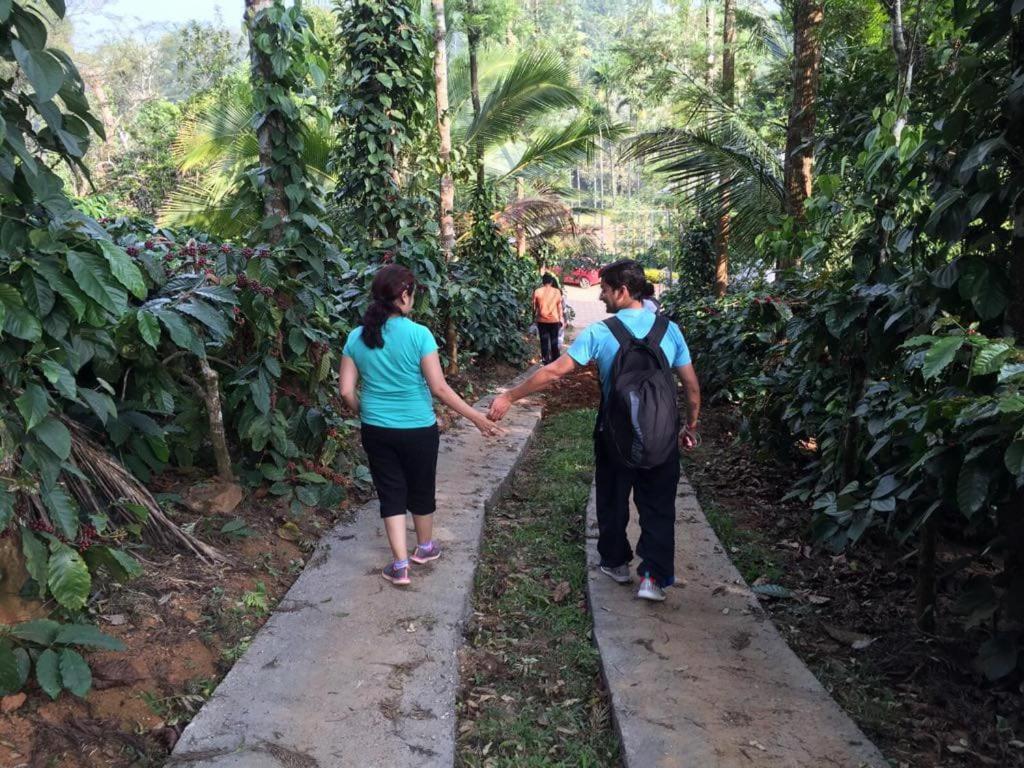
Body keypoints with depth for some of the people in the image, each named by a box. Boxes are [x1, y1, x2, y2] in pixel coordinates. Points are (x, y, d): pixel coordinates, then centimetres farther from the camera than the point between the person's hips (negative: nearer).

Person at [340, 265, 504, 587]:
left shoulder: (357, 337, -3)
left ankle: (399, 565, 14)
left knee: (391, 492, 13)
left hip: (376, 430, 3)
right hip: (417, 429, -3)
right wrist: (477, 418, -8)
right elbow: (439, 388, -17)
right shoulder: (418, 334, -16)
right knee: (421, 489, 18)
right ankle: (425, 547, 39)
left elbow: (346, 391, -2)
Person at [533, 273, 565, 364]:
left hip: (542, 320, 0)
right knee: (554, 341, 10)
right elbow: (559, 307, 2)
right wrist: (561, 319, 11)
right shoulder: (557, 291, -1)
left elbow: (534, 307, 2)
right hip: (554, 320, 0)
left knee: (544, 341, 6)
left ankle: (546, 361, 6)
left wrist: (534, 317, 15)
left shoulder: (537, 291, -2)